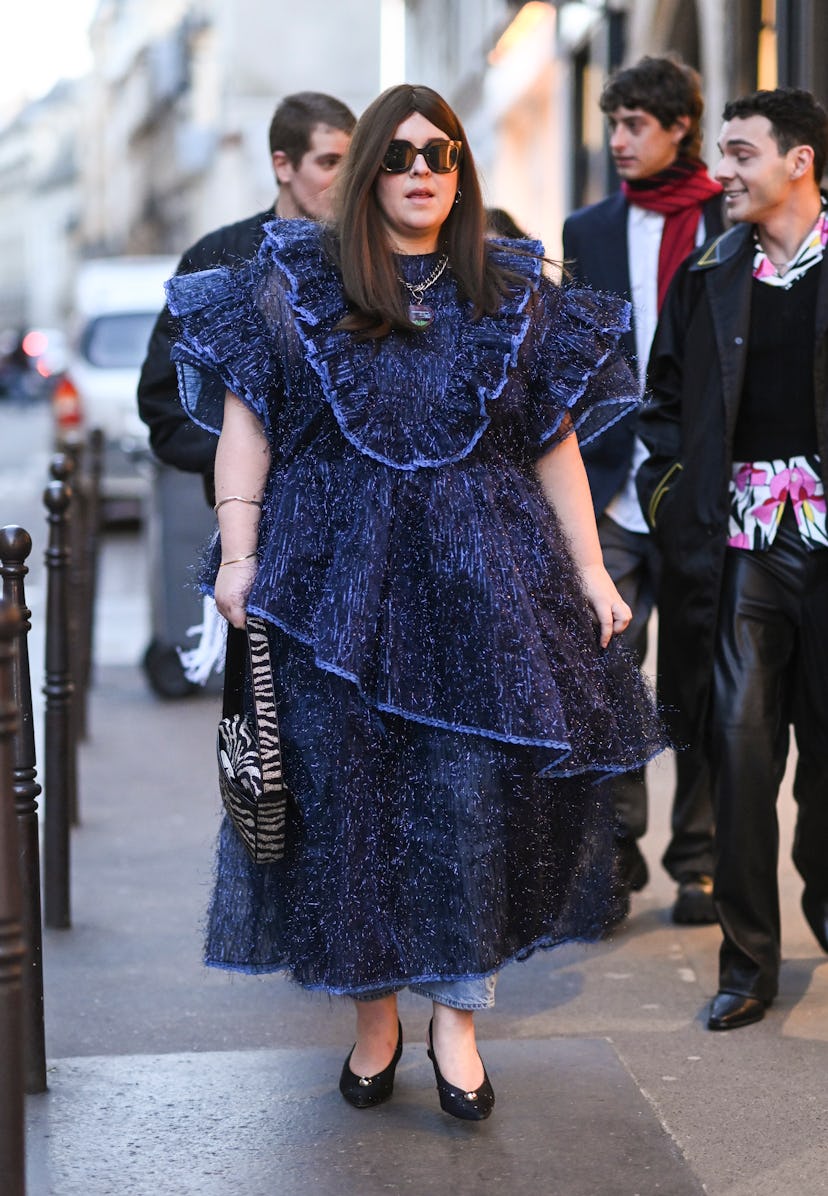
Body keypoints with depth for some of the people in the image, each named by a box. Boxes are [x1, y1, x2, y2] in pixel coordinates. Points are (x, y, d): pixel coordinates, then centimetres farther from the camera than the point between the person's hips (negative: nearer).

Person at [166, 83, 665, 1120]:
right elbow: (246, 420, 1)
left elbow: (556, 445, 9)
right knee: (345, 795, 3)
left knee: (476, 796, -3)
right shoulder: (297, 285, 4)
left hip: (480, 580, 1)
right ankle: (374, 1013, 17)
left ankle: (456, 1018, 9)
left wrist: (590, 571, 5)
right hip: (337, 579, -1)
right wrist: (237, 555, -8)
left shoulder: (513, 296, 8)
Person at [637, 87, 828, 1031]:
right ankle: (748, 959, 5)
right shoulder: (708, 277, 10)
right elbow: (666, 401, 18)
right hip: (740, 540, 2)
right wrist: (669, 491, 5)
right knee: (741, 741, -3)